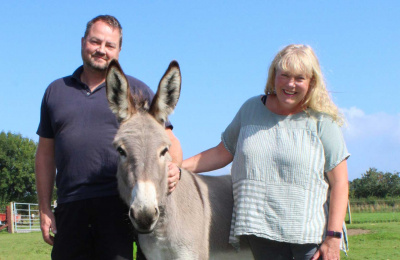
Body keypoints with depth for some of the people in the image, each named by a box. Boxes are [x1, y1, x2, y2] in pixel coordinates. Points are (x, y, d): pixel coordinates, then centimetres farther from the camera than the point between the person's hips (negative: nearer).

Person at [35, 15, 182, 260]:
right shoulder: (56, 91, 18)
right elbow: (45, 153, 18)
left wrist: (174, 168, -16)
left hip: (119, 204, -2)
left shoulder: (136, 90, 11)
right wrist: (45, 209, 11)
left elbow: (168, 139, 7)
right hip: (70, 208, 3)